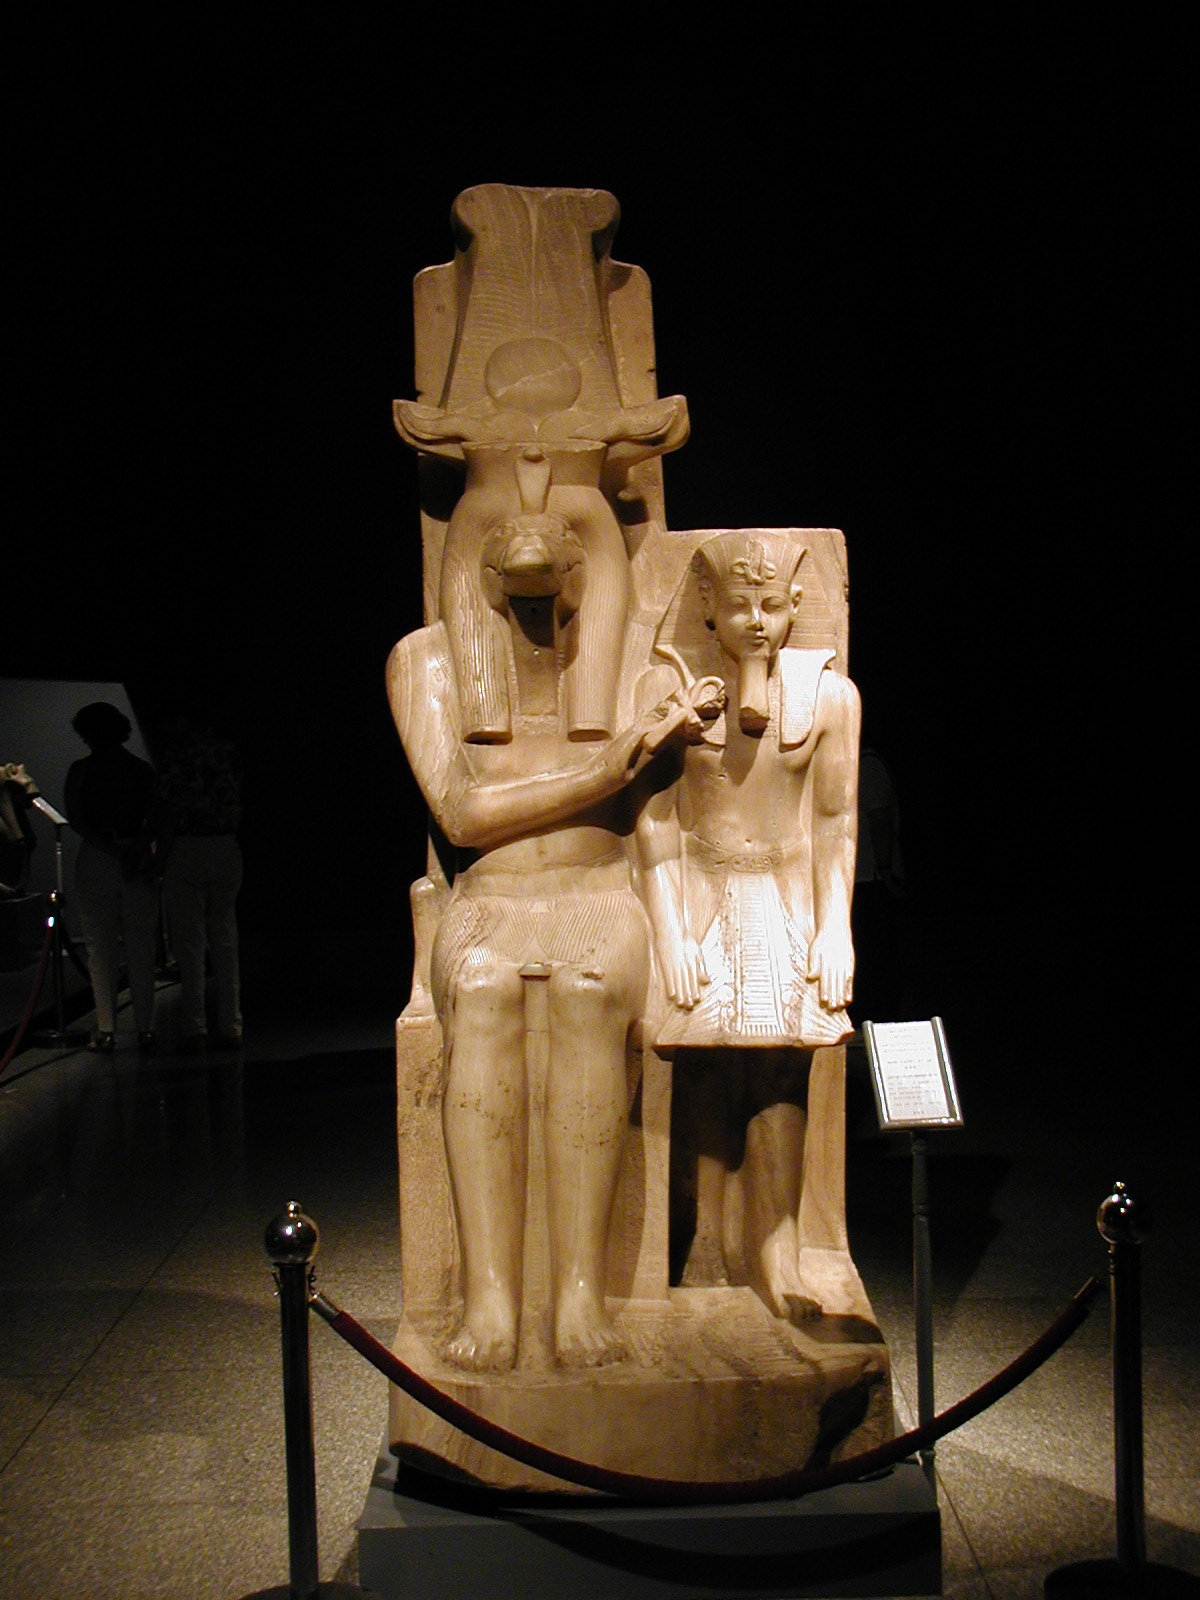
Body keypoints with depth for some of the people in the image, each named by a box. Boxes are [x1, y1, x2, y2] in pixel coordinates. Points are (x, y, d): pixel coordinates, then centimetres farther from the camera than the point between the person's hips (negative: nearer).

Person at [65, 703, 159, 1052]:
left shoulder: (81, 770, -2)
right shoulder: (143, 770, 3)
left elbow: (76, 820, -8)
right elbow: (153, 821, -5)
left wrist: (111, 851, -12)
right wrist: (135, 851, -12)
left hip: (95, 861, -2)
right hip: (140, 864, 2)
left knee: (100, 949, 4)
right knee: (141, 949, 6)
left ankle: (106, 1030, 2)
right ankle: (145, 1029, 6)